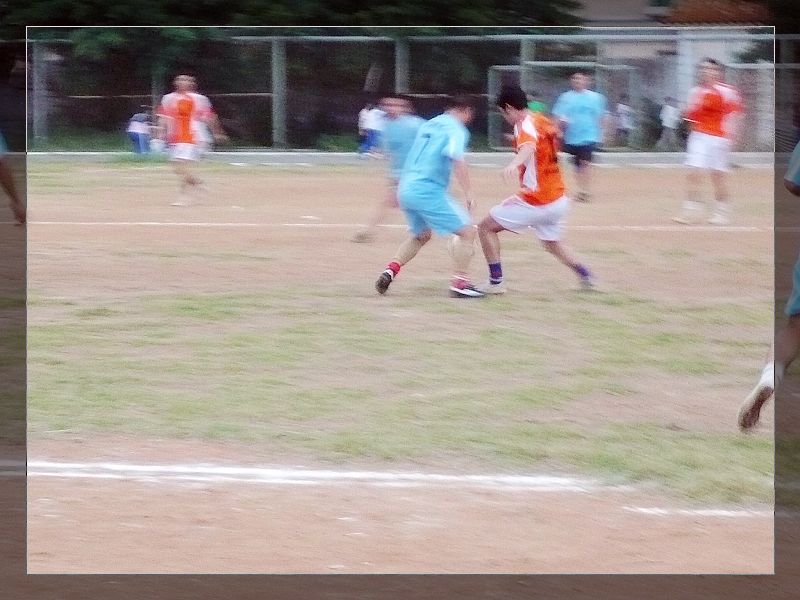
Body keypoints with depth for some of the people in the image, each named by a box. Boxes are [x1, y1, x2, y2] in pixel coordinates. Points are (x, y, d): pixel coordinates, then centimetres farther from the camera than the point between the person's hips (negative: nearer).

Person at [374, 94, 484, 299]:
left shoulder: (428, 125, 19)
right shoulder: (457, 130, -6)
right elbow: (457, 160, -22)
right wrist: (468, 193, -25)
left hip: (405, 188, 8)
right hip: (428, 191, -8)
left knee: (420, 235, 29)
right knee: (466, 231, -1)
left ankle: (391, 270, 13)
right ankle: (459, 283, -8)